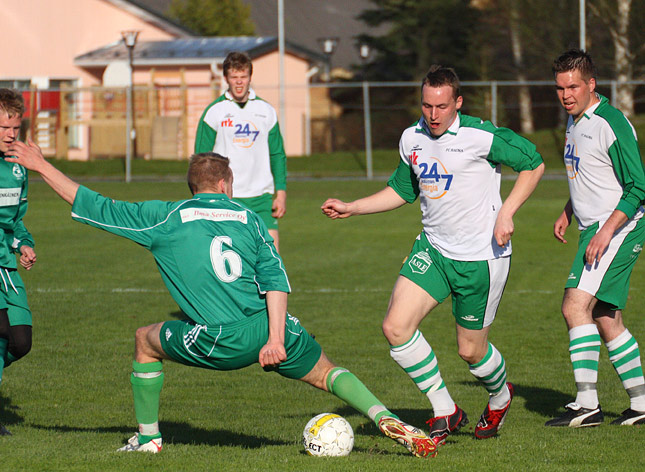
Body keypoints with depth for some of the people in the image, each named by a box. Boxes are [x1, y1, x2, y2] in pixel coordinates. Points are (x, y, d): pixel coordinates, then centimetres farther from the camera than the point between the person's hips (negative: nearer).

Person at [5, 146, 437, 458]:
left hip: (222, 342, -2)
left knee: (146, 340, 24)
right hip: (270, 327, 2)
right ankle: (386, 419, -5)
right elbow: (274, 276, 0)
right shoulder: (247, 217, 14)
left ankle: (148, 438, 28)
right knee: (326, 373, 20)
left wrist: (42, 166, 21)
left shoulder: (166, 219, 8)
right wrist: (276, 338, -7)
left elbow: (95, 207, 12)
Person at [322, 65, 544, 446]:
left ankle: (500, 397, 41)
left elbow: (534, 163, -6)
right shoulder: (411, 139, 4)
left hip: (482, 255, -5)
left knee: (471, 350, 5)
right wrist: (350, 209, 13)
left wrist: (506, 213, -14)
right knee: (396, 326, -14)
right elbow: (402, 190, 21)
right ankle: (445, 411, 0)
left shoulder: (481, 136, -15)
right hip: (433, 249, 5)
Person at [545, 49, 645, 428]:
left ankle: (587, 403, -21)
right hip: (594, 227, 10)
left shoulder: (611, 124, -16)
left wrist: (606, 231, -24)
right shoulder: (576, 121, 13)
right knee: (605, 320, 9)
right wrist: (568, 213, 20)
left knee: (576, 305, -19)